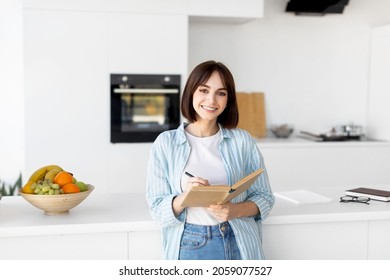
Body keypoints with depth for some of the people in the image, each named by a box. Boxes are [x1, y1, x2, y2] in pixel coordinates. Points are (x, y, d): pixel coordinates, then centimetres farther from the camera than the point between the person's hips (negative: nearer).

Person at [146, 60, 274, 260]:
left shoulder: (242, 141, 0)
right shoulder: (166, 143, -1)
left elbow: (264, 197, 3)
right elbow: (157, 208, -3)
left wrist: (234, 211, -16)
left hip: (238, 245, 1)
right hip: (188, 247, 0)